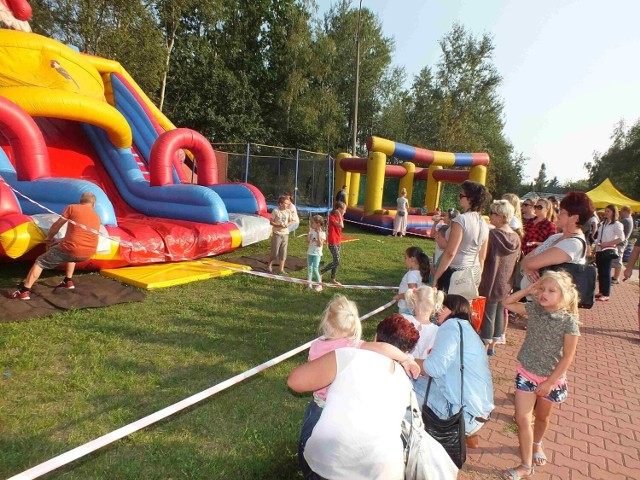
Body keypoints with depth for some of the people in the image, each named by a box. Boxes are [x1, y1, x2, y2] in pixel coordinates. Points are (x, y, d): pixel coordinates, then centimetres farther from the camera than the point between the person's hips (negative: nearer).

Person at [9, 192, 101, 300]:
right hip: (88, 253, 5)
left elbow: (57, 225, 9)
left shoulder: (72, 207, 5)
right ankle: (68, 282, 35)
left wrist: (49, 237, 27)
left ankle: (24, 291, 8)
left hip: (72, 249, -5)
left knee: (40, 261, 13)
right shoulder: (97, 217, 17)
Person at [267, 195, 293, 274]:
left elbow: (290, 221, 12)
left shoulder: (288, 211, 2)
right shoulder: (275, 211, -10)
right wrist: (279, 225, -21)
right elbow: (271, 222, -8)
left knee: (283, 252, 5)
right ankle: (270, 264, 29)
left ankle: (281, 269, 12)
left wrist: (287, 224, -9)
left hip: (285, 234, 4)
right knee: (275, 251, 2)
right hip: (277, 234, -4)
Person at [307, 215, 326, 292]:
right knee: (310, 269, 10)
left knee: (315, 269, -10)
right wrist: (309, 232, -7)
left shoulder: (322, 233, -12)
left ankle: (319, 285, 1)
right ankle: (309, 284, 19)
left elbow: (320, 244, -21)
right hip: (310, 252, 6)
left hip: (317, 254, -6)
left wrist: (318, 234, -23)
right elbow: (308, 240, -1)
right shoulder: (312, 231, 4)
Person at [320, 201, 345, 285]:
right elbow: (340, 225, -24)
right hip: (332, 242, -9)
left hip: (338, 241, 9)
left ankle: (333, 279, 21)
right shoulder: (332, 216, -15)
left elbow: (342, 226, 0)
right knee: (337, 262, -9)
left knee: (336, 261, 12)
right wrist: (340, 215, -16)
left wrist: (340, 216, -2)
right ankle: (321, 273, 2)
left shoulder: (339, 216, 11)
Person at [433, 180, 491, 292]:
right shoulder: (484, 224, 7)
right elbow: (482, 257, 14)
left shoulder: (461, 220, -14)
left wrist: (436, 277, -12)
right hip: (474, 274, 7)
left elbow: (450, 253, -18)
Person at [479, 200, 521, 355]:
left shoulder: (492, 234, -19)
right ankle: (492, 346, 29)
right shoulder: (516, 238, 0)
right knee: (499, 314, 17)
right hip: (506, 284, 6)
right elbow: (516, 261, 10)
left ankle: (484, 347, 14)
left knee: (488, 315, 4)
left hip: (491, 283, -6)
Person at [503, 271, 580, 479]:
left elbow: (568, 357, -15)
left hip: (551, 378, -2)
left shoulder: (569, 321, -19)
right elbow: (507, 303, 3)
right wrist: (528, 290, -9)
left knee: (542, 416, 23)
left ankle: (537, 443, 52)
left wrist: (549, 382, -14)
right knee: (522, 419, -1)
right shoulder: (533, 309, -10)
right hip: (526, 373, 2)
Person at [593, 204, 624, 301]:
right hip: (599, 251, 7)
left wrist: (607, 244, -17)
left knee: (606, 273, -5)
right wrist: (595, 250, 11)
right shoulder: (602, 223, 14)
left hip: (608, 251, -6)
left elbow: (621, 238, -14)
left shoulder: (616, 224, -5)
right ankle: (601, 292, 18)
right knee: (600, 272, 10)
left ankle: (606, 295, -1)